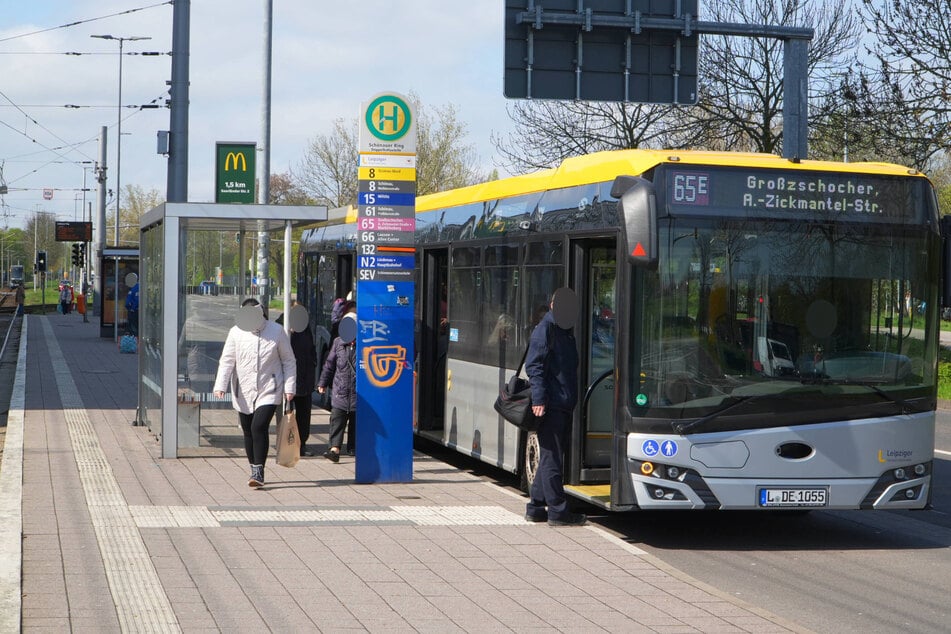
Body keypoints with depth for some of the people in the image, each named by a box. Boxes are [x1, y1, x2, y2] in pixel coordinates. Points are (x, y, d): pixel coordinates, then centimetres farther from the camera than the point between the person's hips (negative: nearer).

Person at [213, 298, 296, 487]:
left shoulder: (277, 331, -3)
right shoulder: (236, 333, 0)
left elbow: (288, 360, 5)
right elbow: (227, 360, -3)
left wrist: (289, 387, 0)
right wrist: (220, 386, -15)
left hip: (269, 391, -3)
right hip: (244, 393, 3)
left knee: (259, 427, -17)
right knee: (248, 432, 9)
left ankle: (258, 472, -14)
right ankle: (254, 470, 23)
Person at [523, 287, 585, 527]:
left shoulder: (565, 330, 19)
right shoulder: (545, 329, -8)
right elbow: (534, 366, -15)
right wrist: (539, 398, -23)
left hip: (564, 405, 9)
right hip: (551, 405, -9)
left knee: (550, 457, 13)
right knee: (552, 458, -5)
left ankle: (536, 507, 20)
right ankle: (558, 511, -3)